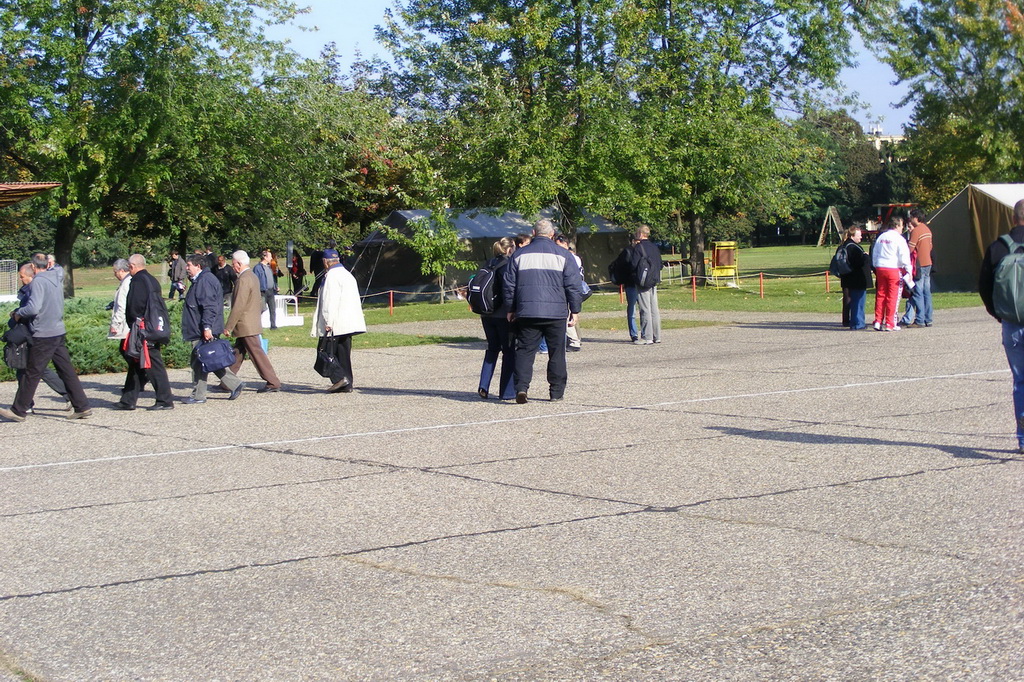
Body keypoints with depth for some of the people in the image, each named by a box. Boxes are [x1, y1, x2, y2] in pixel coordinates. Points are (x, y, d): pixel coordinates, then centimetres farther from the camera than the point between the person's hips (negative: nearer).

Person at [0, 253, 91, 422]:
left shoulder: (38, 282, -13)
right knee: (67, 371, 8)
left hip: (43, 335, -8)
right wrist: (20, 311, 20)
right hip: (59, 332, 8)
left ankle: (18, 410, 9)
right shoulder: (56, 280, 13)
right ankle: (82, 407, 5)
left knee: (32, 374, 0)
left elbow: (33, 308, -23)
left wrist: (18, 313, -4)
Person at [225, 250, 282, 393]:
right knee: (237, 353, 14)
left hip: (246, 326, -10)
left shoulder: (243, 280, -19)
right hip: (252, 323, 10)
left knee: (257, 353, -5)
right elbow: (259, 302, 19)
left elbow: (238, 306, -22)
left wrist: (228, 327, -17)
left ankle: (273, 383, -3)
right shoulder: (253, 276, 12)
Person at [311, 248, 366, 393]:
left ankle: (339, 378, -13)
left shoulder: (331, 276, -12)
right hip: (348, 324, 9)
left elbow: (330, 301, -18)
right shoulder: (347, 274, 17)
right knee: (343, 353, 10)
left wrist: (328, 322, -19)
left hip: (335, 325, -9)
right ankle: (347, 385, 9)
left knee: (325, 351, -3)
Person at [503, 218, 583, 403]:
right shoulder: (563, 255, 2)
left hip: (526, 312, 1)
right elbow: (574, 286, 1)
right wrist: (575, 310, 8)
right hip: (555, 312, -1)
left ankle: (521, 387, -14)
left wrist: (511, 309, 18)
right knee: (556, 352, 9)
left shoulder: (519, 255, 7)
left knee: (525, 350, 3)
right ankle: (556, 391, 13)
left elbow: (509, 285, 10)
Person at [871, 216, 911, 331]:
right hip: (894, 269, -6)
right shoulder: (899, 239, -7)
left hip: (880, 269, 6)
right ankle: (890, 324, -1)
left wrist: (876, 268, 25)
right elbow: (904, 256, -11)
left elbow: (874, 254, 18)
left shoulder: (881, 237, 12)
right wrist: (908, 270, -7)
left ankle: (878, 321, 9)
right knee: (893, 296, -1)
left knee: (881, 295, 11)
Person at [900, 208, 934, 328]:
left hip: (919, 265, -9)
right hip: (928, 263, 9)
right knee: (926, 292, 9)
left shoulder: (916, 231, -14)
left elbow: (910, 249, -17)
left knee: (918, 293, -6)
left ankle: (919, 320, -8)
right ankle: (928, 319, 11)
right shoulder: (927, 229, 14)